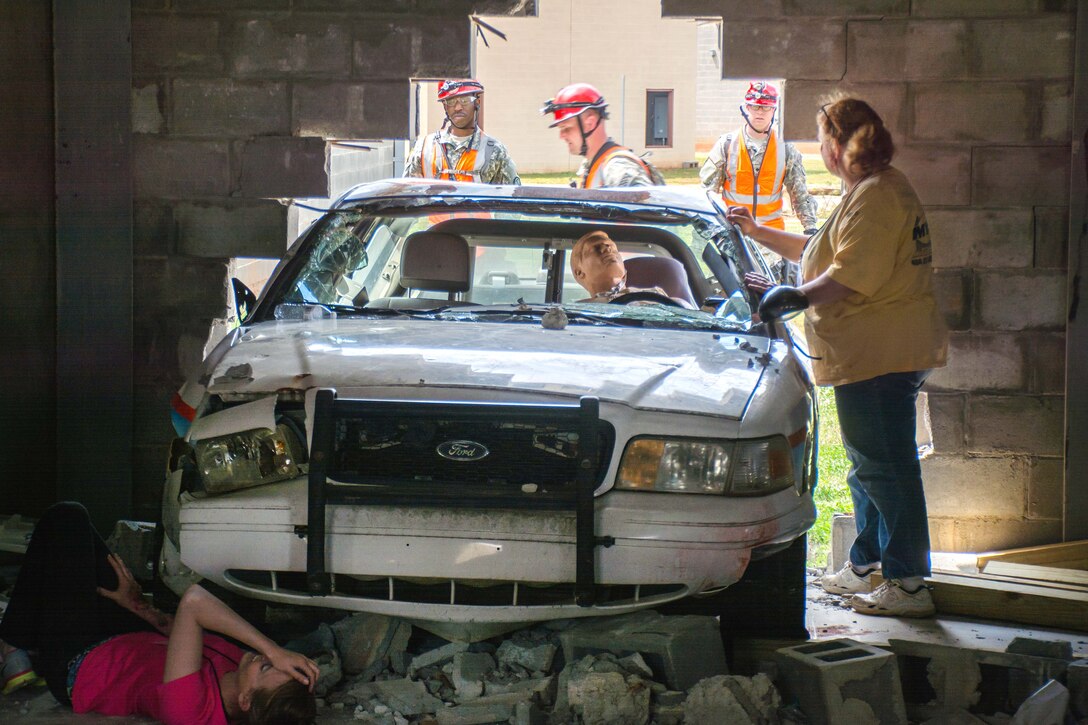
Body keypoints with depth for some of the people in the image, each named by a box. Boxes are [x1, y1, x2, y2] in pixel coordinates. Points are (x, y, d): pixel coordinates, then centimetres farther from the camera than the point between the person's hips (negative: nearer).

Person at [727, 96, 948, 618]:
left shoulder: (875, 197, -17)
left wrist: (794, 297, -18)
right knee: (869, 463, 19)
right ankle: (863, 569, 29)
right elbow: (820, 252, 28)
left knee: (884, 466, -8)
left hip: (879, 354, -11)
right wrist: (757, 232, 30)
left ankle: (908, 585, -5)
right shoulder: (875, 190, 18)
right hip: (879, 354, 11)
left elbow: (850, 278, -25)